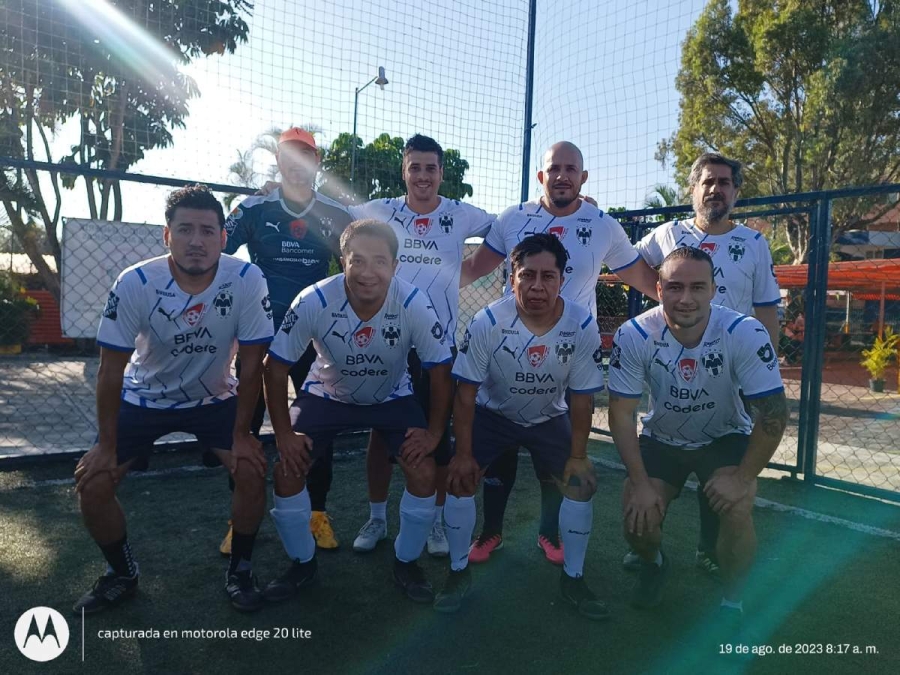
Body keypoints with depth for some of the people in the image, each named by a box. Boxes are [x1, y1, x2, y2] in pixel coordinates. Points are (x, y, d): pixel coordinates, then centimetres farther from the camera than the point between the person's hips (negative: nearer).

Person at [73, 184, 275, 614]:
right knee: (92, 483, -7)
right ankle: (121, 574, 21)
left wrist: (241, 434, -15)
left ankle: (240, 569, 9)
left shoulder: (247, 280, -27)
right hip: (143, 399, 1)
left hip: (214, 398, 0)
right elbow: (112, 369, -16)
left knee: (252, 470, -17)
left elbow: (252, 362, -18)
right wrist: (107, 444, -11)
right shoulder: (135, 284, -26)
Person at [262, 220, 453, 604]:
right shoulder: (313, 302, -30)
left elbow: (440, 369, -16)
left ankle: (406, 563, 13)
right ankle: (302, 563, 15)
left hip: (392, 397, 0)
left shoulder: (414, 305, -30)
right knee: (287, 469, -12)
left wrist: (434, 432, -16)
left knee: (424, 472, -14)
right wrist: (284, 433, -17)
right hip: (327, 395, 0)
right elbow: (276, 367, -17)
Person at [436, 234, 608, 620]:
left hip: (549, 418, 2)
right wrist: (464, 453, -17)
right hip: (492, 413, -1)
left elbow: (582, 397, -12)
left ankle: (572, 578, 16)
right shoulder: (488, 322, -29)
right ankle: (459, 572, 10)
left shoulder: (583, 326, -24)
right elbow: (467, 391, -19)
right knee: (459, 478, -13)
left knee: (581, 484, -6)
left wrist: (577, 456, -10)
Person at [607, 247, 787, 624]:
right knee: (637, 519, -10)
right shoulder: (634, 336, -24)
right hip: (660, 438, 1)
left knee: (736, 509, -25)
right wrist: (641, 483, -18)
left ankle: (733, 602, 6)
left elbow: (773, 413, -20)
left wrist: (743, 477, -21)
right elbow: (621, 414, -17)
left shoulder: (745, 333, -27)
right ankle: (654, 564, 30)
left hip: (726, 438, -1)